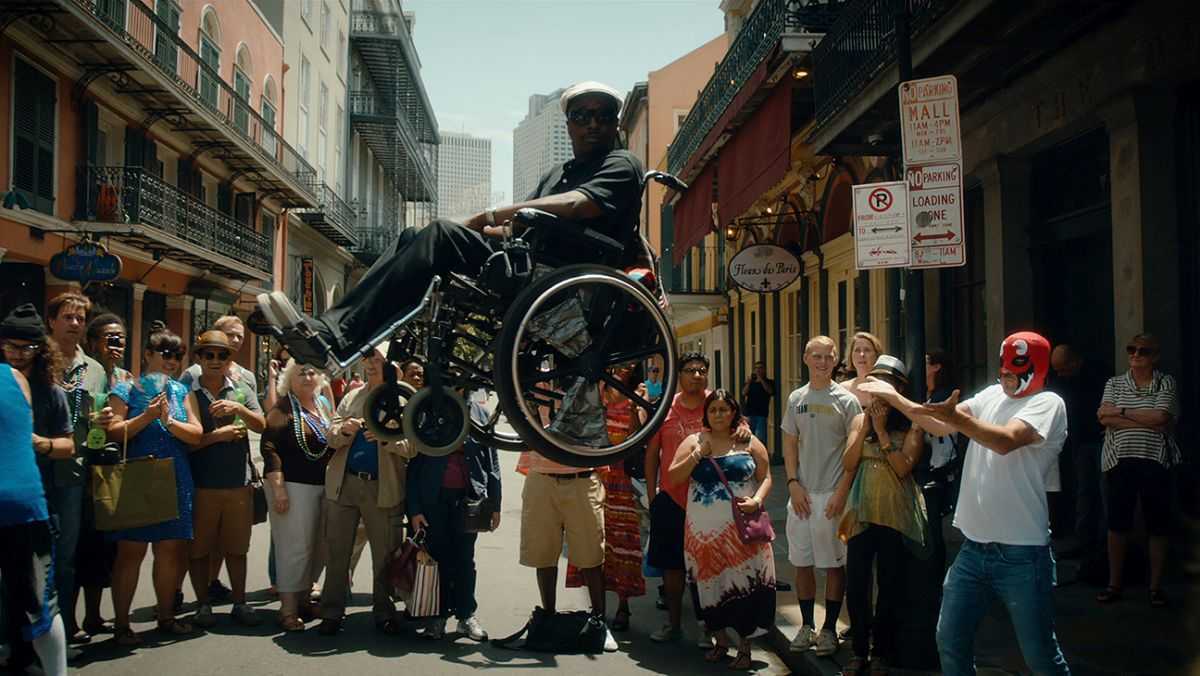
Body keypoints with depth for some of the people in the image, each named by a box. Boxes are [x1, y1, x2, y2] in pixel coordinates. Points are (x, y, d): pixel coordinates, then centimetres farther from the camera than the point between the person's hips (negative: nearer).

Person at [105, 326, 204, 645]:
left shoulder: (181, 391, 12)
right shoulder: (126, 389, 1)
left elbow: (196, 434, 3)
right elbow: (113, 432, -9)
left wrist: (170, 422, -13)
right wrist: (146, 417, -19)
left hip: (175, 482, 4)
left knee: (171, 550, 9)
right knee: (131, 551, -3)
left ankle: (166, 615, 23)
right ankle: (121, 623, 7)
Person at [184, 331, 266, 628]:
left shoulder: (243, 389, 8)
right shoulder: (187, 392, -1)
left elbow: (261, 426, -3)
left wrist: (239, 409, -19)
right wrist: (217, 435, -12)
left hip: (238, 482, 2)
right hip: (200, 483, -2)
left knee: (237, 547, 11)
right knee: (199, 548, 7)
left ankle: (239, 603, 20)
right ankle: (203, 605, 19)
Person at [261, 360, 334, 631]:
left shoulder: (323, 408, 14)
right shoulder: (283, 408, -6)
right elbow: (269, 448, -13)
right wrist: (278, 488, -19)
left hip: (323, 486, 7)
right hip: (294, 486, -7)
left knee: (314, 547, 11)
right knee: (294, 547, -5)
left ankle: (304, 599, 23)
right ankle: (288, 610, 2)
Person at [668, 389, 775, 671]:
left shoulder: (749, 443, 6)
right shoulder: (693, 442, 7)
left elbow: (765, 477, 7)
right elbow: (673, 477, 1)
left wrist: (757, 500, -11)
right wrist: (698, 454, -11)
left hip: (741, 528, -1)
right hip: (704, 529, 1)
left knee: (743, 583, -3)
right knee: (711, 583, 6)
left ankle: (744, 647, 10)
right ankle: (719, 640, 24)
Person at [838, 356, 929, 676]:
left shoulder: (911, 423, -2)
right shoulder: (861, 419, 9)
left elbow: (903, 467, -14)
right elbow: (848, 464, 1)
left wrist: (882, 430, -13)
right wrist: (865, 429, -7)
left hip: (895, 515, -3)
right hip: (861, 513, 3)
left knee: (889, 586, 7)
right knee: (855, 585, 2)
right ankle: (859, 650, 17)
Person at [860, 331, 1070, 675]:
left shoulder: (1048, 403, -9)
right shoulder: (992, 395, 12)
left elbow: (1005, 441, -27)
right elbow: (942, 425, 9)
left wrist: (958, 417, -38)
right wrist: (894, 397, 5)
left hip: (1021, 553, -6)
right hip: (973, 546, 6)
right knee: (950, 641, 12)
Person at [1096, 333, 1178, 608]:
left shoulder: (1166, 383, 2)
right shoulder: (1114, 384, 7)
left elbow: (1161, 417, -14)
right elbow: (1105, 418, -9)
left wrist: (1121, 412, -11)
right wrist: (1147, 421, -14)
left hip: (1155, 463, -1)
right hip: (1120, 462, 1)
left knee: (1158, 526, 5)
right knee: (1117, 524, 6)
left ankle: (1156, 586, 17)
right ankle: (1114, 583, 17)